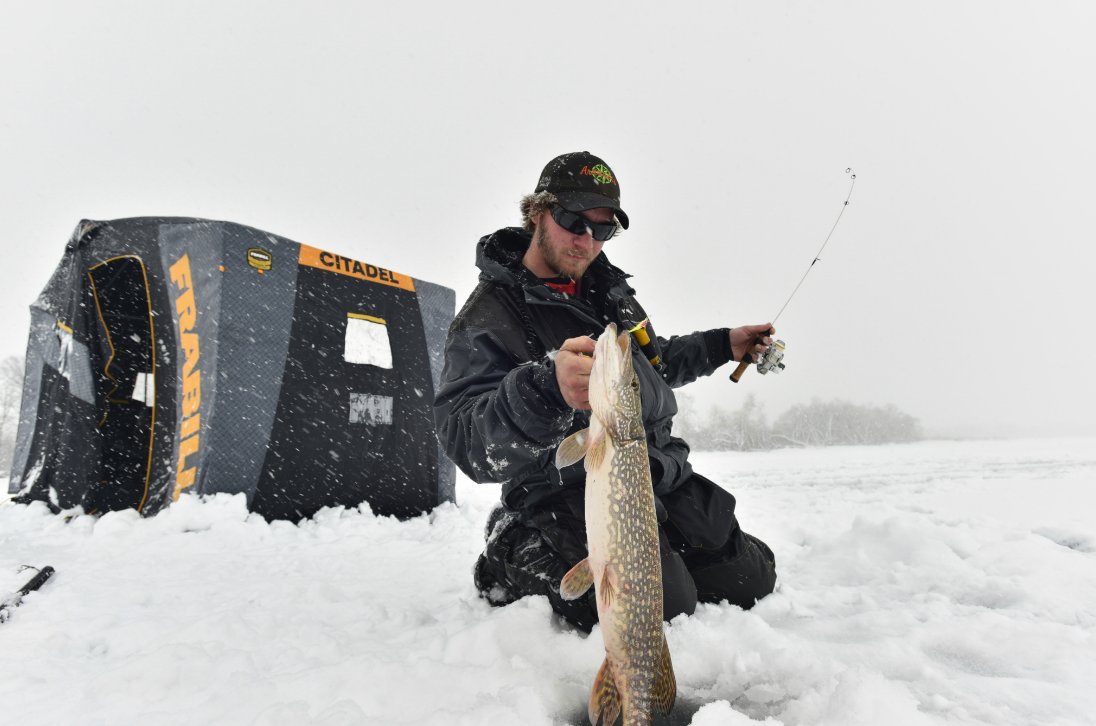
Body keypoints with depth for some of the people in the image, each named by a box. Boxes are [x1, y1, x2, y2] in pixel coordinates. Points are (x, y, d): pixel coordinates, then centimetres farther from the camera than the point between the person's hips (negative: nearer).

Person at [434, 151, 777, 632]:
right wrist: (546, 390, -43)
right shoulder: (489, 315, -13)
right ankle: (523, 568, 0)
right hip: (572, 498, -8)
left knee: (754, 578, 11)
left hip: (663, 478, 8)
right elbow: (465, 440, -26)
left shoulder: (607, 286, 13)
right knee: (666, 607, -26)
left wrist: (723, 345, 23)